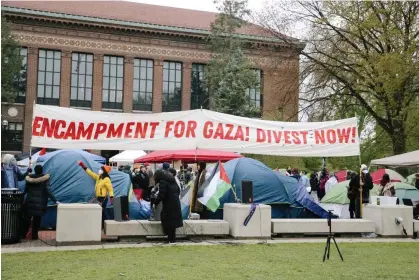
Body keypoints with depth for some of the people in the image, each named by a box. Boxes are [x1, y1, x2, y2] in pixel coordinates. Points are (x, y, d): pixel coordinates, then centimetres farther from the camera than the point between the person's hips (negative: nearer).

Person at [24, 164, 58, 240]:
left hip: (30, 201, 2)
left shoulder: (30, 177, 0)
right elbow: (47, 191, -15)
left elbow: (26, 189, 7)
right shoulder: (46, 178, -8)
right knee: (37, 219, 7)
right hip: (40, 202, -2)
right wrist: (55, 201, -14)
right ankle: (34, 235, 10)